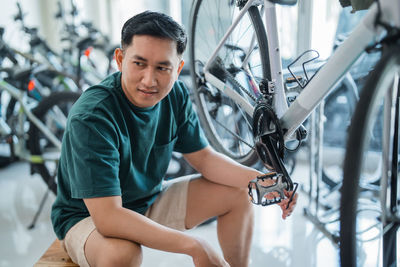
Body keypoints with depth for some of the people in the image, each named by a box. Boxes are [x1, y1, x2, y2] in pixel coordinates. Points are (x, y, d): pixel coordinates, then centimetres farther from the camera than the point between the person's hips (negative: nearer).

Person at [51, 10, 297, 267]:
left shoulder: (175, 95, -11)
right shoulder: (91, 117, -32)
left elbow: (203, 156, -1)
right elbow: (107, 218, -36)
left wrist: (260, 180, -18)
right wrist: (194, 246, -38)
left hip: (149, 201, 6)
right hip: (88, 216, -6)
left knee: (239, 193, -2)